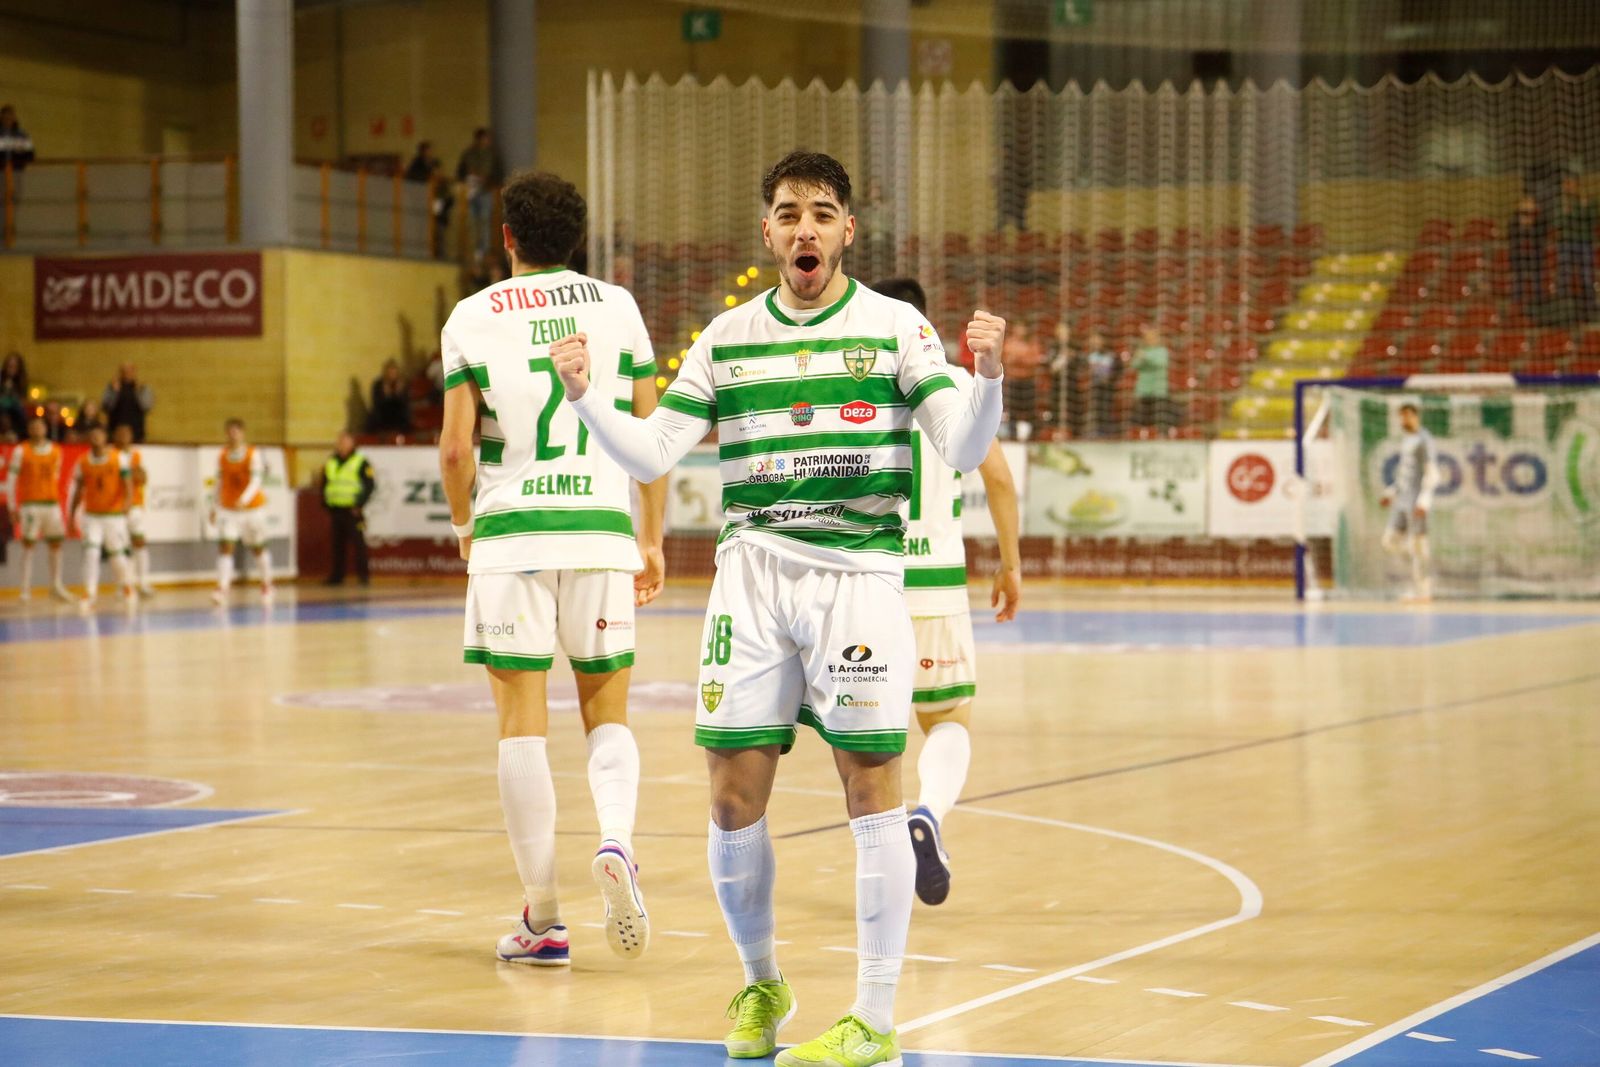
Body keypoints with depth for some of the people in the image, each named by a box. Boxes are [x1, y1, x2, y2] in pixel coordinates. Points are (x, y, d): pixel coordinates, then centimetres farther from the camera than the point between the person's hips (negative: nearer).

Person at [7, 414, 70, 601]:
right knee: (28, 544, -4)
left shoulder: (56, 451, 9)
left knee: (56, 543, 5)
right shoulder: (21, 451, -3)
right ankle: (26, 588, -2)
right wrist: (12, 506, -6)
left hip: (52, 502, 4)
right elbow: (12, 479, -3)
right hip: (30, 503, -4)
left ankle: (56, 586, 15)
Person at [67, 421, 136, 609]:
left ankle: (127, 586, 31)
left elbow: (127, 482, -12)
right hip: (92, 515, 2)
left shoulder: (119, 458, -6)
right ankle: (89, 594, -13)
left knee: (117, 554, 6)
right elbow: (78, 490, 9)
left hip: (114, 514, -2)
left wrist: (127, 502, -31)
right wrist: (72, 516, 8)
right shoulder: (82, 462, 2)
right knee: (91, 552, -14)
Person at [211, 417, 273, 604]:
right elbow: (220, 481, 12)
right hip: (228, 509, 3)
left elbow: (256, 480, -23)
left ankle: (267, 584, 34)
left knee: (258, 548, 13)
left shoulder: (253, 454, -12)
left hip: (253, 507, -3)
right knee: (225, 546, -14)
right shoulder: (222, 455, 2)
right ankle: (222, 588, -22)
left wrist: (244, 499, -39)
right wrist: (215, 507, 13)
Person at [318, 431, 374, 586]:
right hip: (335, 510, 5)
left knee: (358, 543, -7)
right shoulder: (330, 462, 14)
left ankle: (363, 574, -3)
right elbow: (323, 484, 20)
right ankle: (337, 575, 12)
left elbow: (370, 485, -6)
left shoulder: (361, 463, -2)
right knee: (338, 545, 7)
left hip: (352, 510, -5)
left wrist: (359, 505, -12)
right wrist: (326, 506, 11)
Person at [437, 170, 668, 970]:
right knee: (607, 713, 12)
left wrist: (463, 525, 15)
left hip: (511, 533, -1)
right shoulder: (616, 305, 7)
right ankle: (615, 842, -17)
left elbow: (455, 449, -3)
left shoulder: (474, 317, 2)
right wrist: (653, 538, 13)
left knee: (522, 722, 3)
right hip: (601, 529, 1)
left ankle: (541, 921, 3)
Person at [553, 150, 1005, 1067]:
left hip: (860, 577, -3)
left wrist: (989, 376, -25)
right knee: (735, 800, 1)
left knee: (873, 794, -4)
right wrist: (587, 396, -9)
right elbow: (652, 455, 7)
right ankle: (761, 983, 25)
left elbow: (964, 451, -7)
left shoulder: (896, 327, 1)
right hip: (753, 577, 3)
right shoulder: (726, 338, 9)